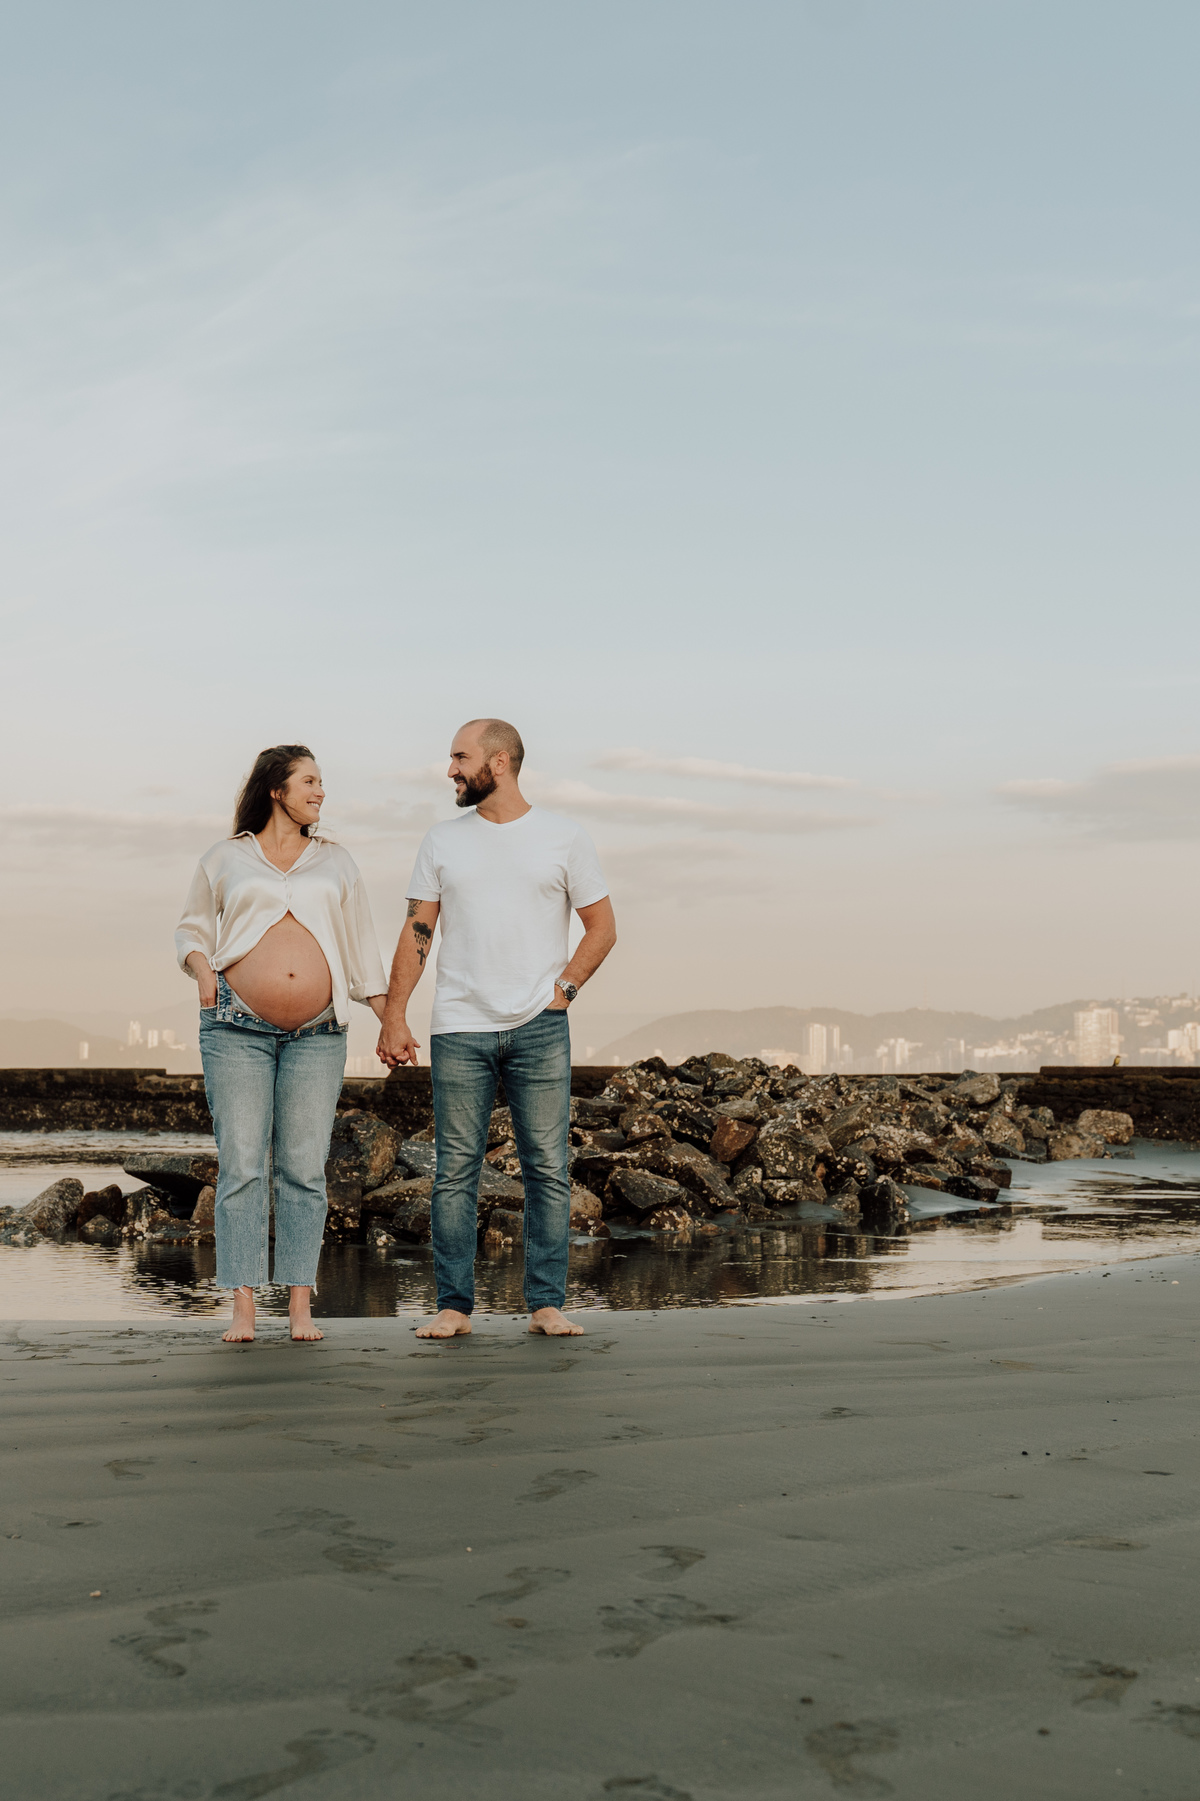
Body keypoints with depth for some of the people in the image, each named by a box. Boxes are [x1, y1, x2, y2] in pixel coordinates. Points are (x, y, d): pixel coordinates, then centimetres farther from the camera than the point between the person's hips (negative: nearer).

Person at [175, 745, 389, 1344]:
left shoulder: (335, 862, 16)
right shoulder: (226, 859, 10)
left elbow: (361, 945, 17)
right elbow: (192, 928, 18)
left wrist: (389, 1019, 11)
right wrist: (202, 969, -3)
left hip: (317, 1034, 2)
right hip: (237, 1027, -1)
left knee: (304, 1169, -1)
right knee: (241, 1165, -5)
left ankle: (301, 1309, 4)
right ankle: (243, 1309, -1)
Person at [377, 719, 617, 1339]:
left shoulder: (565, 839, 4)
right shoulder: (442, 841, 9)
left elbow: (602, 927, 8)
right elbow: (416, 933, 9)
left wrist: (563, 988, -4)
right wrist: (393, 1016, 1)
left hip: (540, 1029, -1)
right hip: (459, 1030, 1)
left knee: (548, 1169, 0)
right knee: (455, 1171, 1)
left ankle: (546, 1304, 8)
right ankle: (454, 1305, 8)